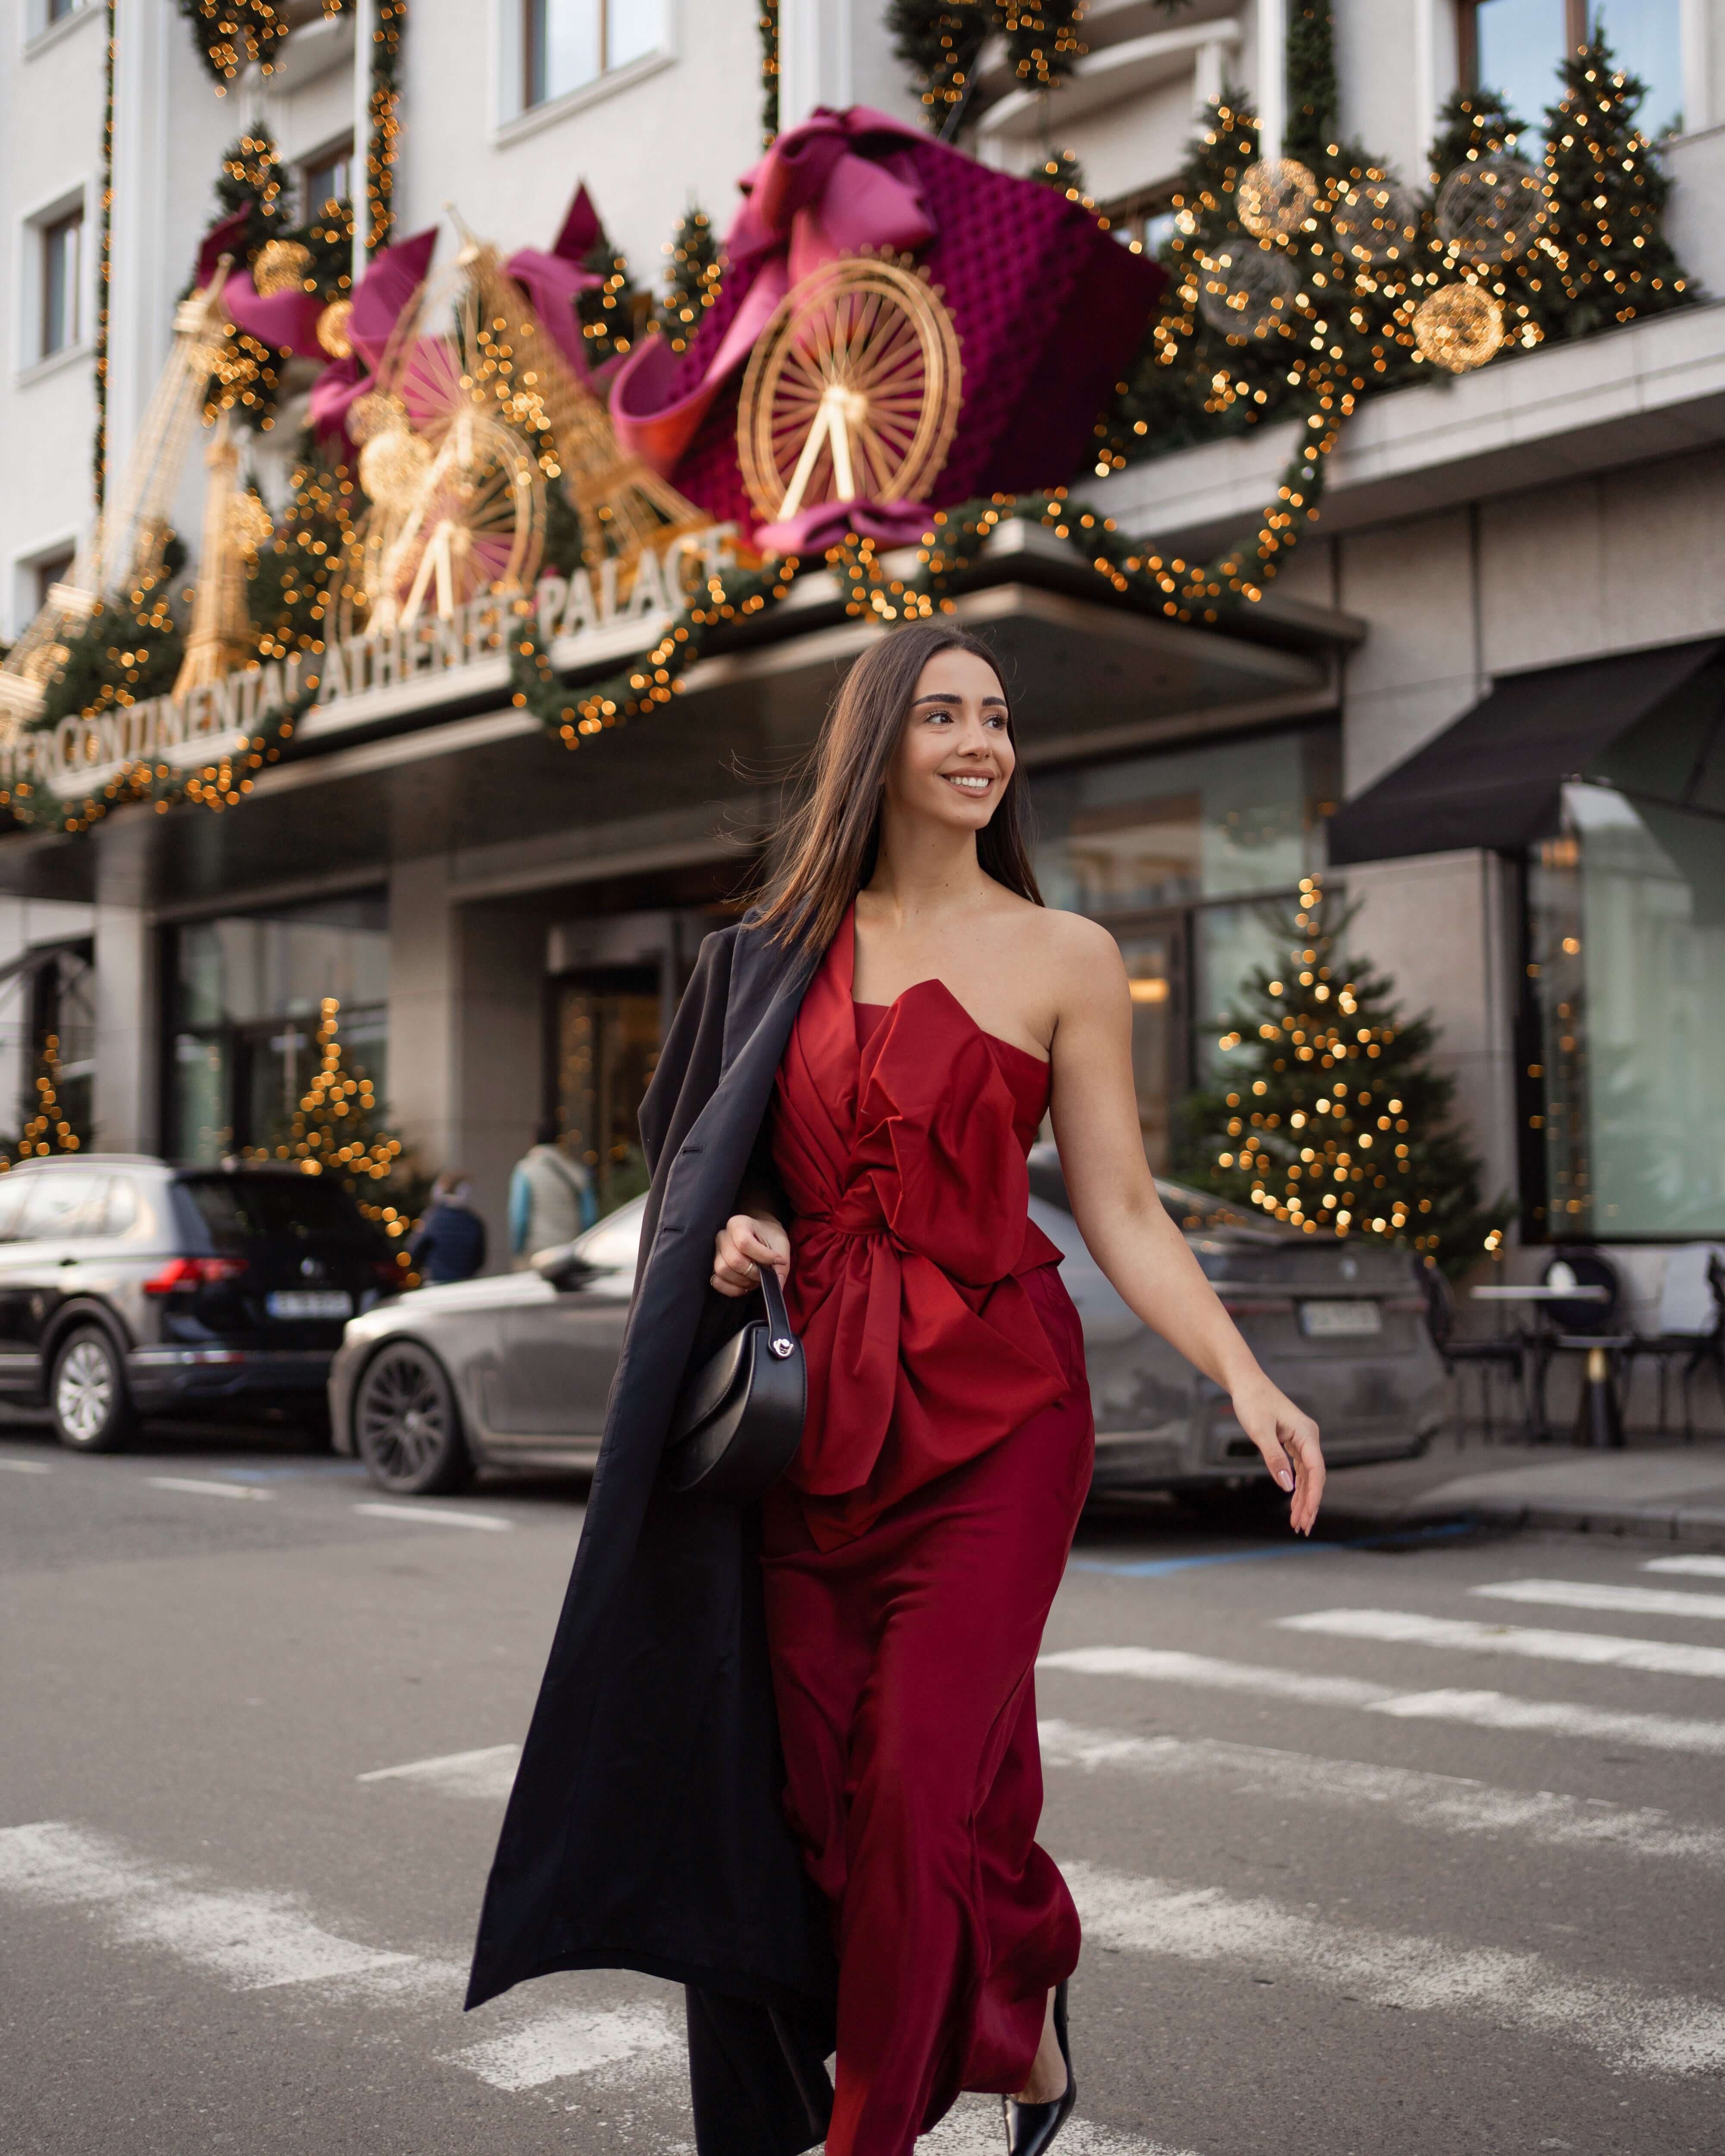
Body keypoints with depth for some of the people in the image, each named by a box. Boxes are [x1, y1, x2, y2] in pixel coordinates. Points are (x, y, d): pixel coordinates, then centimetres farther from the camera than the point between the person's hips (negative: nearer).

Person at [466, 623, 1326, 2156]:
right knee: (816, 1789, 5)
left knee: (919, 1790, -7)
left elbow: (1122, 1212, -1)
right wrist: (732, 1233, -3)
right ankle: (1023, 2020, 31)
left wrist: (1245, 1378, -13)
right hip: (812, 1410, 3)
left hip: (989, 1409, -3)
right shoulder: (786, 952, 10)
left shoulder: (1064, 957, 2)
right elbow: (716, 1156, 19)